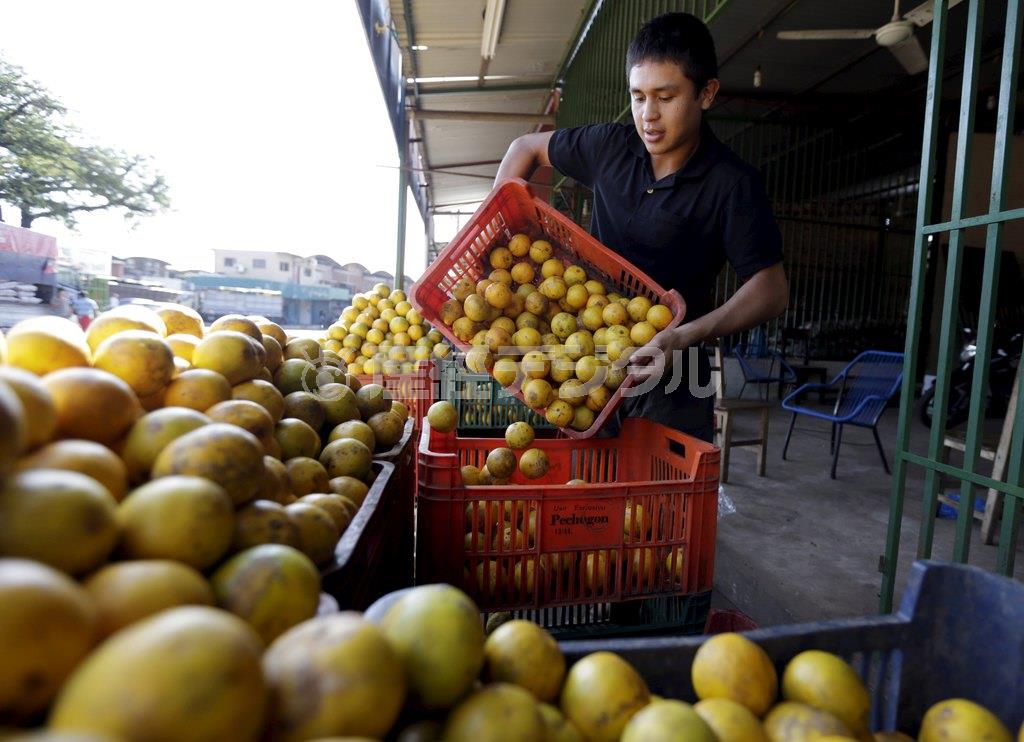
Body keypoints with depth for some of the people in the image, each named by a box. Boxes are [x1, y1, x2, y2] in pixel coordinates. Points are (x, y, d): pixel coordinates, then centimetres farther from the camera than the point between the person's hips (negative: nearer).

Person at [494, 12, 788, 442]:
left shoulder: (731, 184, -13)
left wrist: (683, 337, -31)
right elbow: (527, 148, 14)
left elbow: (771, 291, -16)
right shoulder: (610, 146, -1)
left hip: (669, 374, -3)